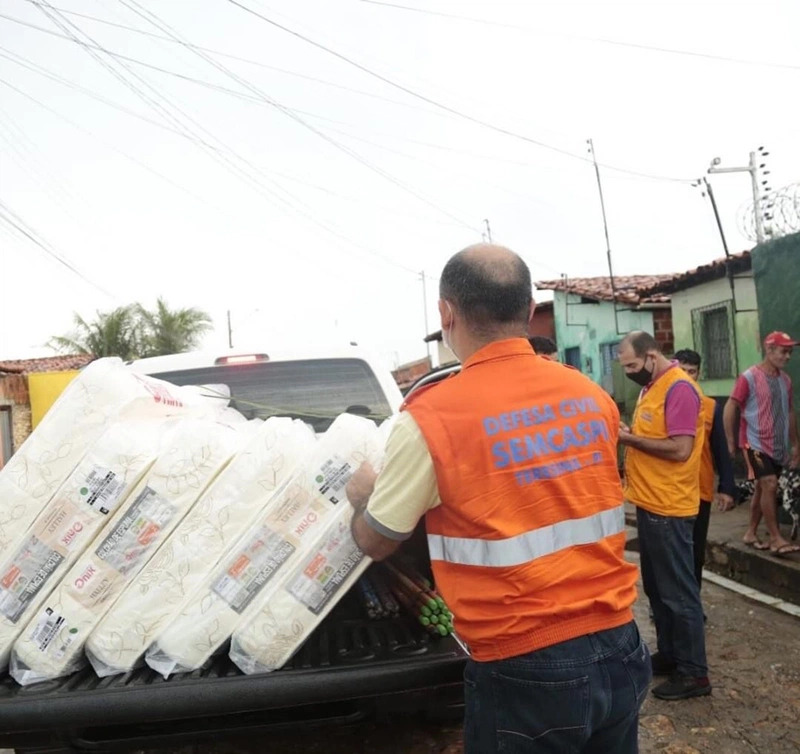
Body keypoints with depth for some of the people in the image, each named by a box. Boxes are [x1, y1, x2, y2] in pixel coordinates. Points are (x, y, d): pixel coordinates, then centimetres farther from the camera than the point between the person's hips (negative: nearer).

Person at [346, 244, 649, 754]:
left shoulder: (431, 419, -16)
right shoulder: (593, 397, 0)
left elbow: (375, 543, -3)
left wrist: (364, 494, 19)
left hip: (524, 671, -5)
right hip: (618, 648, 5)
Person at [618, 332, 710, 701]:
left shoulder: (679, 389, -17)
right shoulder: (651, 387, 13)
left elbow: (680, 449, -23)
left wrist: (630, 438, -18)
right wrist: (628, 436, 1)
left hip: (668, 509, -10)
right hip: (650, 504, 10)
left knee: (678, 591, 0)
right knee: (656, 587, 18)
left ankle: (693, 673, 11)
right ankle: (669, 655, 31)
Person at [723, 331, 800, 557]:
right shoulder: (749, 377, -11)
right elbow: (730, 408, -10)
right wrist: (731, 441, -12)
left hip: (778, 445, 6)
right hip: (755, 442, -6)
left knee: (762, 489, 11)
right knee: (769, 485, -13)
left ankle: (751, 533, 22)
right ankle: (776, 538, -7)